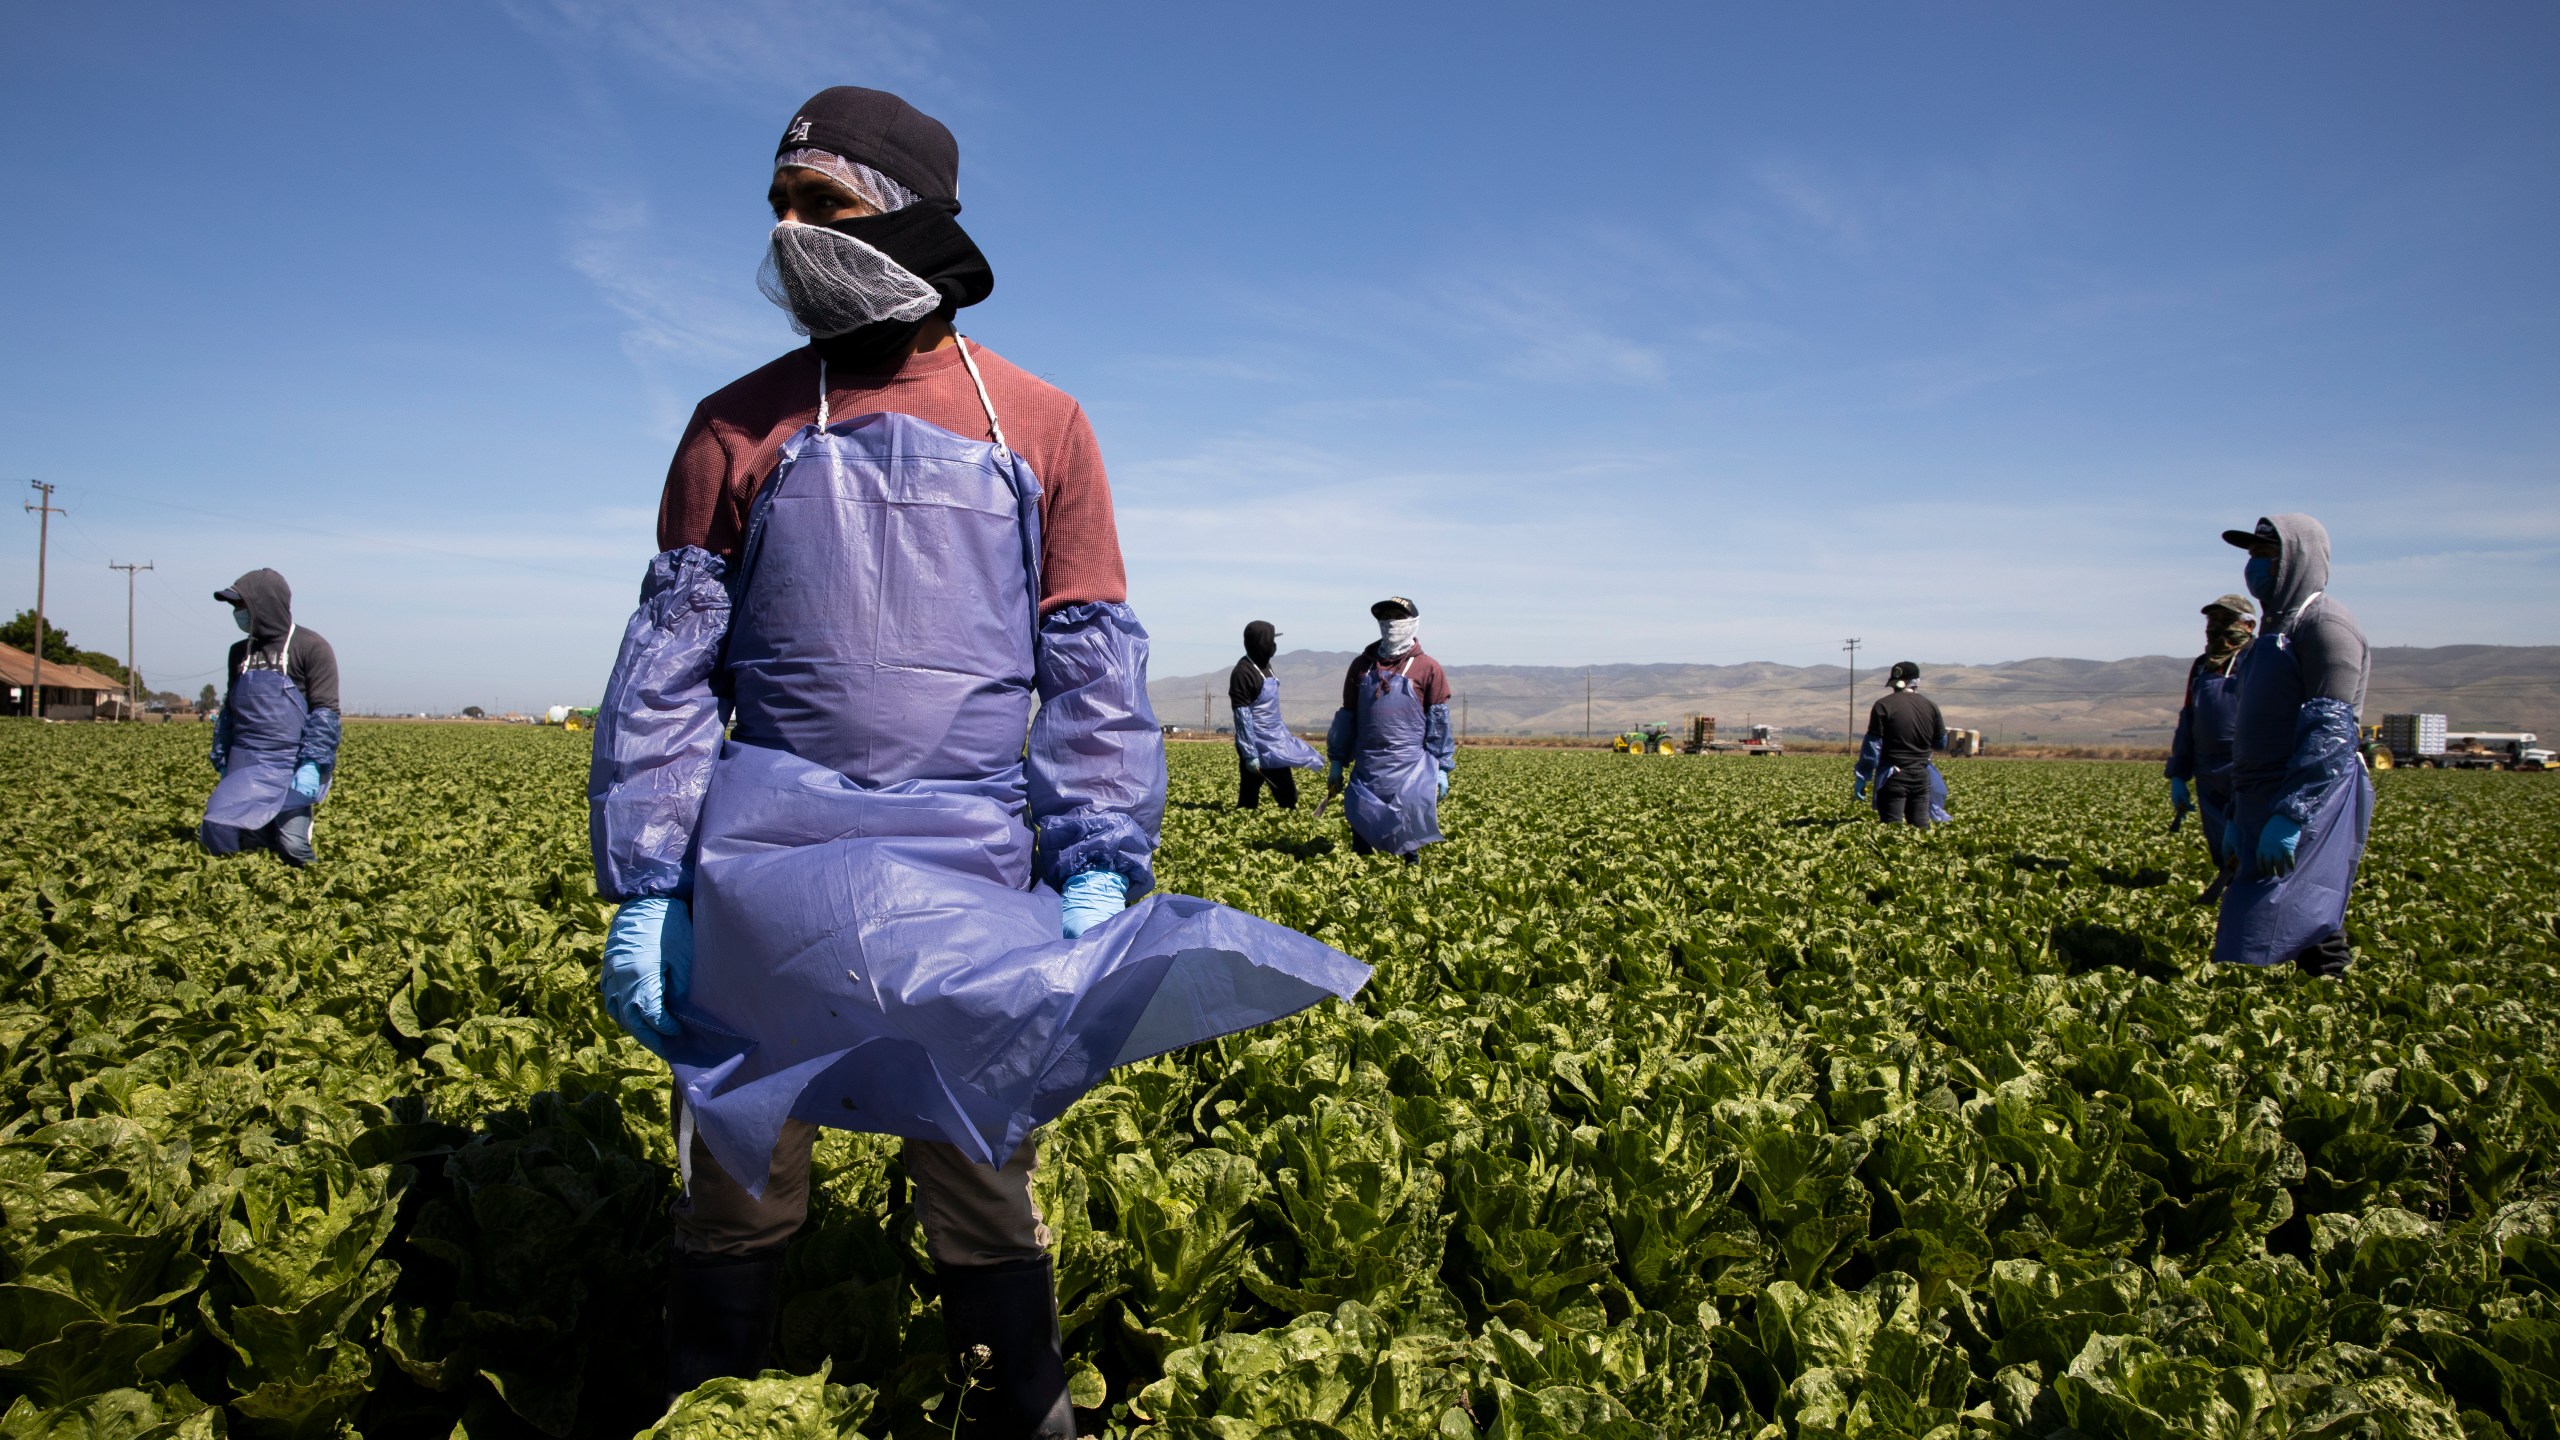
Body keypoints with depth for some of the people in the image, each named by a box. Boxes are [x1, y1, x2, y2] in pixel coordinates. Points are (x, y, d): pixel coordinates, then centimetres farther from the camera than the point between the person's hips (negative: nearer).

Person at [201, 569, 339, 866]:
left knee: (292, 845, -17)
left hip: (290, 768, -6)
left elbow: (325, 713, -10)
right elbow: (229, 710, 23)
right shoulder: (240, 652, 17)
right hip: (246, 768, 6)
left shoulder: (310, 648, -4)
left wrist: (312, 765, -18)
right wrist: (222, 763, 19)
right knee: (220, 834, -7)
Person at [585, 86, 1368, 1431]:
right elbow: (667, 672, 5)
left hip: (969, 871, -1)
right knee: (736, 1186, 10)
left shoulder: (1040, 429, 5)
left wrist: (1100, 867, -8)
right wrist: (643, 888, -1)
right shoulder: (736, 428, 7)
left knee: (981, 1189, 10)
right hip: (763, 867, 1)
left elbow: (1093, 669, 3)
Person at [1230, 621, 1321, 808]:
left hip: (1276, 743, 9)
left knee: (1287, 795, 11)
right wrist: (1249, 754, -22)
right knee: (1248, 799, -2)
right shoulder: (1243, 672, -17)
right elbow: (1242, 717, -20)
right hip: (1259, 746, -9)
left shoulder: (1264, 665, 10)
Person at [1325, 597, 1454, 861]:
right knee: (1361, 831, 5)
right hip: (1367, 768, 3)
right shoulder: (1361, 665, 12)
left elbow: (1439, 722, 3)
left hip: (1410, 768, -3)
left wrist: (1442, 768, 0)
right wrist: (1337, 762, 15)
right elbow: (1347, 716, 16)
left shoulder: (1428, 669, 2)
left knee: (1410, 829, -3)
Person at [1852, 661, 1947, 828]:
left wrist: (1862, 778, -7)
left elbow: (1872, 745, -10)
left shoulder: (1884, 706, -7)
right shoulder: (1931, 706, 5)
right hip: (1921, 776, 4)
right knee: (1921, 827, 9)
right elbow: (1941, 743, 14)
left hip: (1893, 777, -4)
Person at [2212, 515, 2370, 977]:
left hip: (2309, 809, -10)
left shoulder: (2323, 624, -8)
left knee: (2254, 950, -14)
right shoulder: (2275, 628, 23)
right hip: (2263, 809, 10)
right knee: (2310, 933, 10)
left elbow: (2331, 730, -18)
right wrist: (2237, 815, 22)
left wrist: (2290, 816, -23)